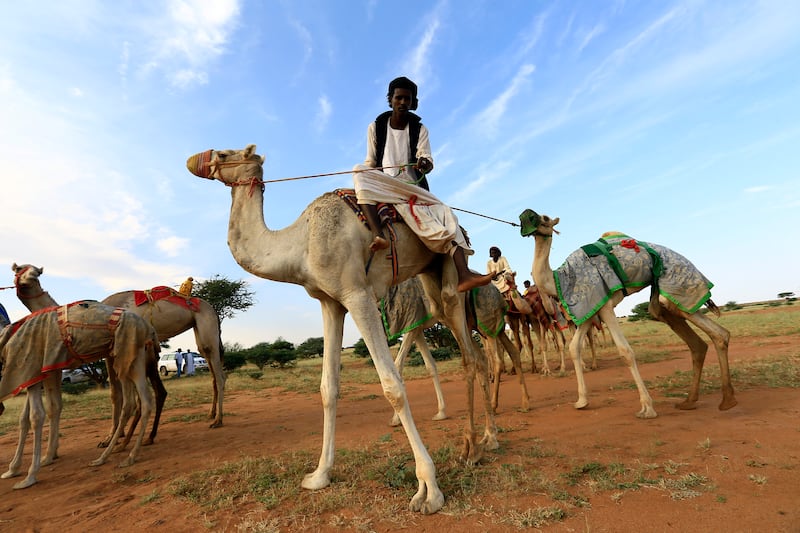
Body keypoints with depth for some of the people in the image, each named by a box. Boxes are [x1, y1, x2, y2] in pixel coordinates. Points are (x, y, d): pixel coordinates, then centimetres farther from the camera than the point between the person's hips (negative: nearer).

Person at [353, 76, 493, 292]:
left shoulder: (419, 129, 9)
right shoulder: (376, 127, 8)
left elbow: (428, 160, -5)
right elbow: (370, 163, 11)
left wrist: (425, 164, -29)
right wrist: (370, 185, -7)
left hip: (413, 189, 1)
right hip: (383, 187, 0)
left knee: (445, 215, -26)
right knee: (359, 172, -32)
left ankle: (464, 275, -40)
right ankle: (378, 234, -51)